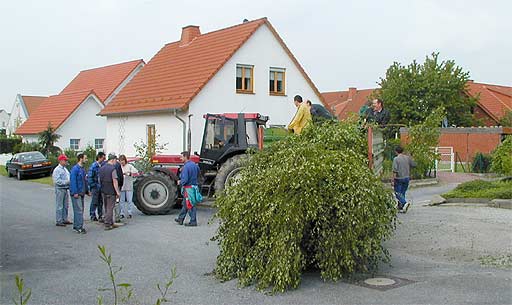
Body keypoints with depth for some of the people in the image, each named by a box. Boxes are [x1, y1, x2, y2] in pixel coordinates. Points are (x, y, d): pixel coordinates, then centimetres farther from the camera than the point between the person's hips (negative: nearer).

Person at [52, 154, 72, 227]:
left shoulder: (65, 169, 15)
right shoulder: (57, 170, -12)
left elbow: (68, 177, 20)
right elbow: (57, 181, -20)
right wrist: (66, 182, -23)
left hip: (65, 189, 9)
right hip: (60, 189, -9)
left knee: (66, 206, 14)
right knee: (59, 206, -4)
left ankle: (64, 219, 23)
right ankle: (58, 221, 1)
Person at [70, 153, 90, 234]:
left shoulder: (82, 169, 14)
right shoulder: (75, 169, -13)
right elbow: (72, 181, -17)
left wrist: (87, 191, 18)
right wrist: (75, 192, -20)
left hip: (81, 193, 9)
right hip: (76, 193, -9)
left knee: (80, 210, 12)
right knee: (79, 210, -10)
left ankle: (76, 226, 20)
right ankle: (79, 227, -7)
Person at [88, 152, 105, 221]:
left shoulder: (102, 165, 6)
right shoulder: (93, 166, -13)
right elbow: (89, 177, -13)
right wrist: (93, 186, -13)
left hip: (101, 187, 6)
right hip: (95, 187, -6)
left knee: (100, 202, 12)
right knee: (94, 202, 0)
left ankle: (100, 215, 21)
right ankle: (92, 216, 9)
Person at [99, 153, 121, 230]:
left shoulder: (101, 168, 9)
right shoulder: (112, 169, -15)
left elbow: (99, 180, 16)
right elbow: (114, 181, -18)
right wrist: (117, 192, -15)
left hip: (103, 191, 8)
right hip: (111, 192, -8)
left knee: (106, 208, 15)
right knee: (110, 208, -2)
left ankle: (111, 223, 23)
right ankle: (107, 225, 0)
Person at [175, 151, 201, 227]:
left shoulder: (186, 167, -21)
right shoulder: (194, 165, 7)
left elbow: (185, 179, -25)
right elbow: (198, 173, 24)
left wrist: (180, 182, -5)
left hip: (188, 188, -9)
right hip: (194, 186, 9)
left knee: (190, 205, -1)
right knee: (185, 204, 18)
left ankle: (193, 222, 4)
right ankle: (180, 219, 28)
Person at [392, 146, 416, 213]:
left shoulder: (396, 159, -12)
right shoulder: (407, 158, 2)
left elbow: (395, 170, -17)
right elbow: (414, 165, 11)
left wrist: (393, 179, -13)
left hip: (399, 178, -5)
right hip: (406, 178, 5)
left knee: (398, 193, 2)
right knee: (402, 193, 14)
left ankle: (405, 203, -20)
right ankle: (401, 208, 18)